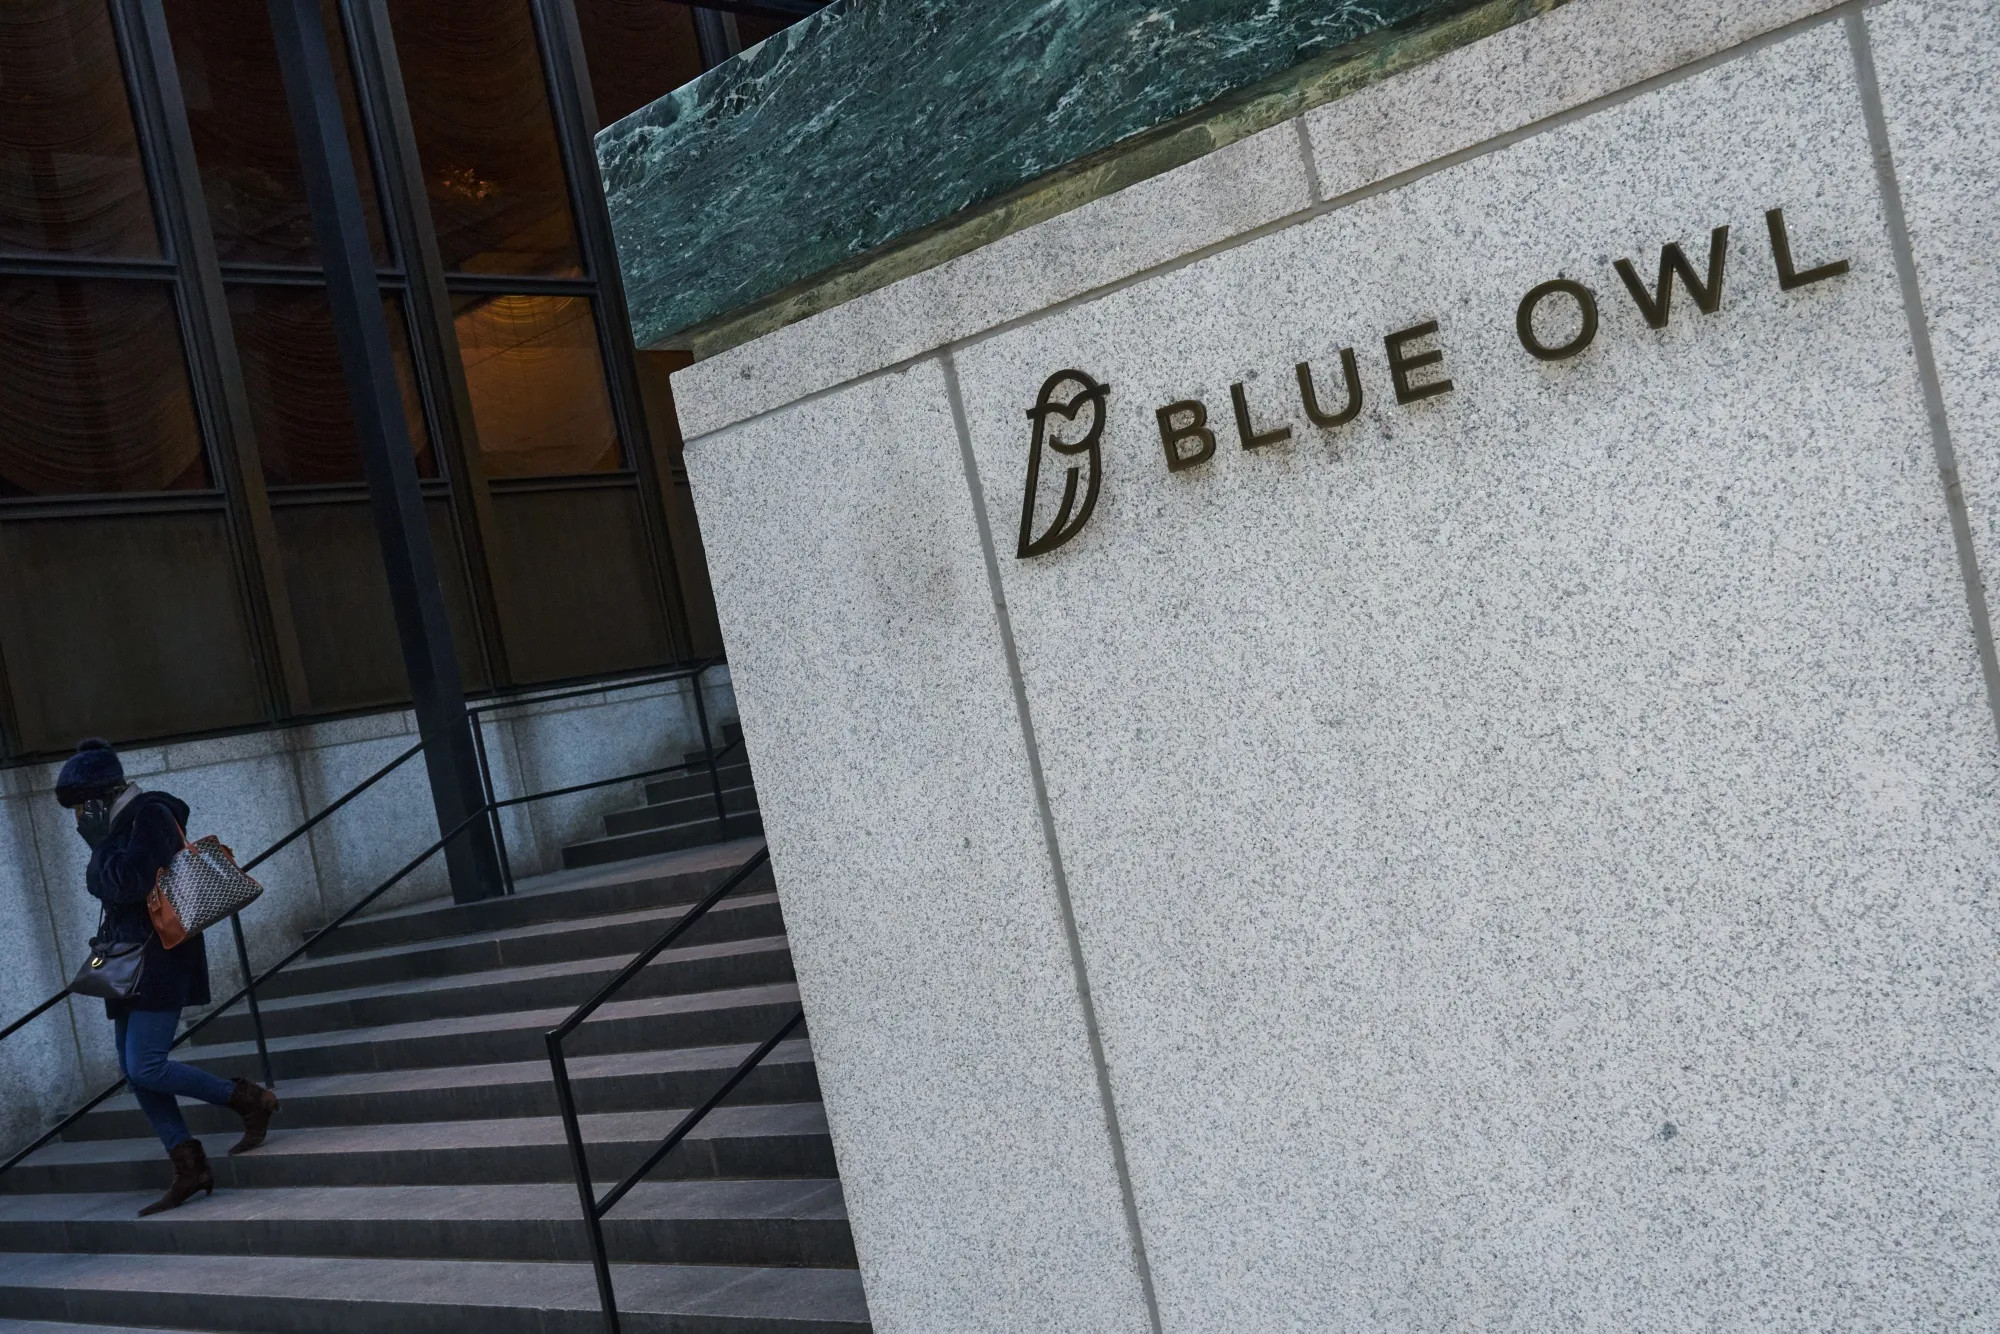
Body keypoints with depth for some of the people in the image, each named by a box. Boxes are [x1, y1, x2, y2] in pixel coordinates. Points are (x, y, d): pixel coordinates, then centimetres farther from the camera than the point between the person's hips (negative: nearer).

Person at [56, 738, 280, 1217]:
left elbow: (130, 883, -24)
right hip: (131, 961, 10)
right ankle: (189, 1167, 7)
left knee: (146, 1067, -15)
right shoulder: (118, 828, 15)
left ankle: (250, 1100, -1)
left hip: (160, 957, -10)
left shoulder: (151, 815, -11)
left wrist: (100, 845, -9)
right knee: (135, 1071, 6)